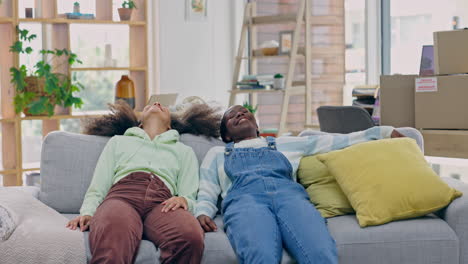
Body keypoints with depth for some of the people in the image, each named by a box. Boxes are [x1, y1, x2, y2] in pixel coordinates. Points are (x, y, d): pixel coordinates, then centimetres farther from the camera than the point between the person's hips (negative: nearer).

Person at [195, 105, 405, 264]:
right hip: (244, 198, -1)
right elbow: (207, 193, 24)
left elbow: (335, 142, 33)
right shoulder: (217, 154, 37)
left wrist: (385, 131, 26)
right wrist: (202, 213, -2)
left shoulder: (284, 144, 37)